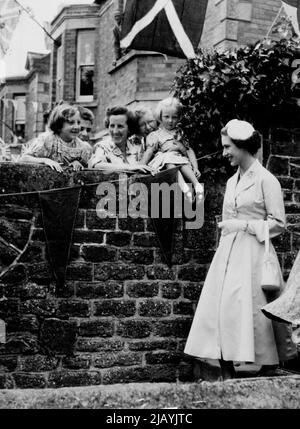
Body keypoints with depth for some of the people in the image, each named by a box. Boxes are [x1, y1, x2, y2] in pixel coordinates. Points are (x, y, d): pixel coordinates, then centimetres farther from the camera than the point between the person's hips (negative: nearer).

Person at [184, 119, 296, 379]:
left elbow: (278, 223, -9)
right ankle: (227, 377, 7)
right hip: (227, 253, 7)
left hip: (252, 253, -7)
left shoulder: (266, 180, -6)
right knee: (218, 308, 0)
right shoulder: (232, 181, 16)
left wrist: (245, 226, -14)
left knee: (251, 309, -5)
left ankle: (269, 372, 11)